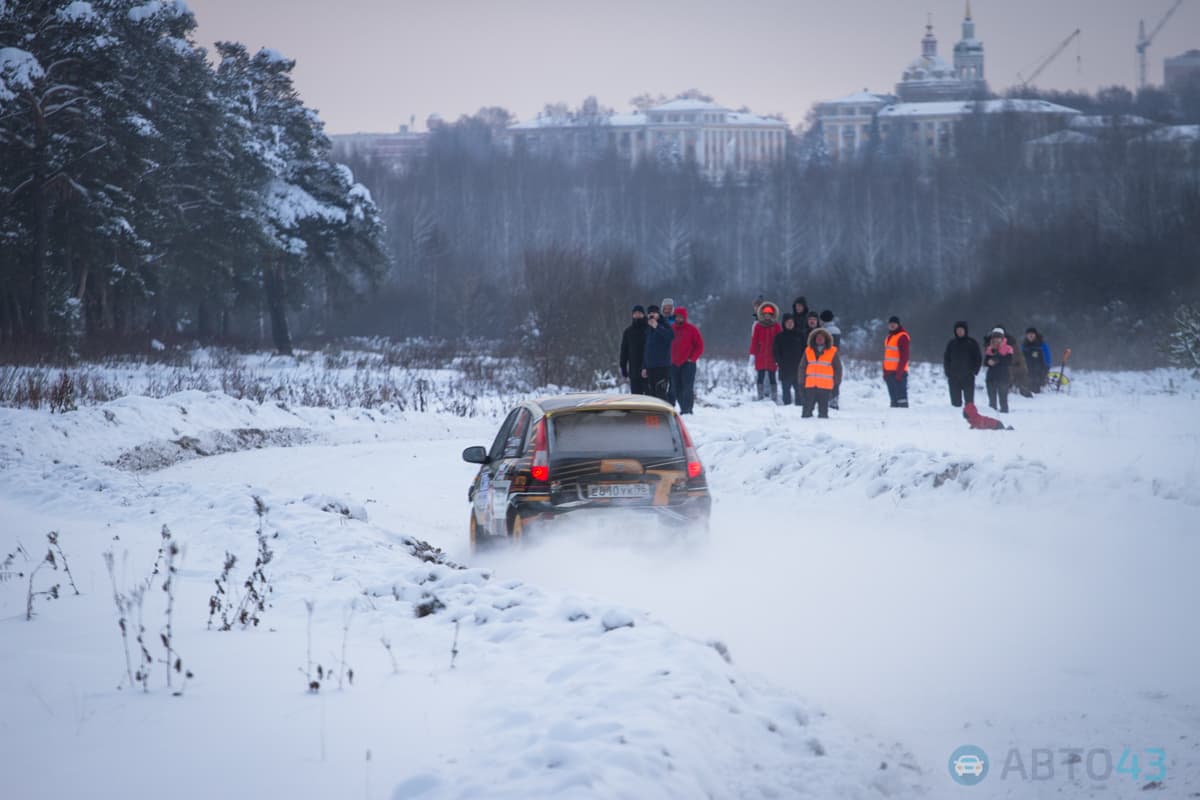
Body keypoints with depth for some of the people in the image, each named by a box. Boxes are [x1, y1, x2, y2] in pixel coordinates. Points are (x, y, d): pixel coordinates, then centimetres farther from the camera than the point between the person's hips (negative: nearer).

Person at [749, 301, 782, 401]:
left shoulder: (776, 326, 3)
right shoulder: (758, 326, 5)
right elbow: (754, 340, 5)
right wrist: (753, 354, -1)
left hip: (772, 356, -1)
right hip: (760, 357, 1)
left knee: (772, 377, -1)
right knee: (760, 376, 0)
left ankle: (774, 397, 1)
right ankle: (760, 396, 3)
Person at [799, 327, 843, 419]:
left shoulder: (832, 352, 3)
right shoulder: (808, 351, 9)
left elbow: (838, 369, 7)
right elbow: (802, 367, 15)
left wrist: (836, 383, 3)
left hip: (825, 387, -2)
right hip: (810, 386, 2)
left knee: (823, 408, -1)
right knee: (807, 408, 2)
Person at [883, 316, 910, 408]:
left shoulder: (902, 336, -9)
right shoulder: (889, 336, 18)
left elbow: (904, 356, -14)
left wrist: (899, 371, -20)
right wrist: (885, 371, 18)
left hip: (898, 373, -9)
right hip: (889, 372, 9)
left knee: (900, 396, -12)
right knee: (893, 397, 12)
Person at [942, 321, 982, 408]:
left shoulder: (972, 343, 3)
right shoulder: (951, 343, 9)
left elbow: (978, 358, 5)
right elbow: (946, 359, 12)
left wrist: (974, 371, -6)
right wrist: (948, 372, 1)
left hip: (968, 377, -2)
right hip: (954, 377, 2)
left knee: (969, 400, -3)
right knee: (955, 400, 3)